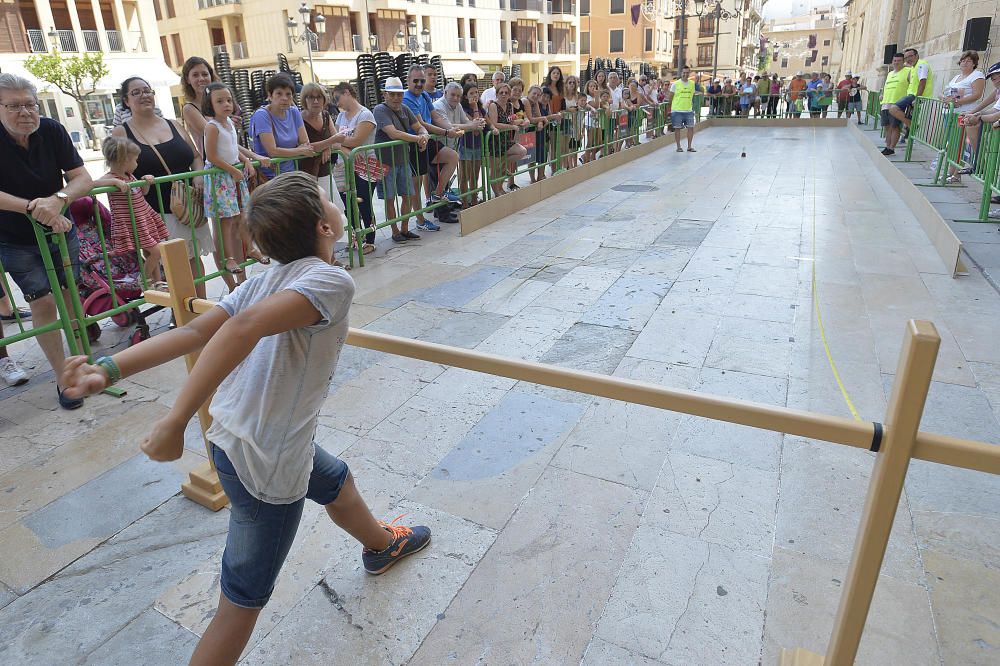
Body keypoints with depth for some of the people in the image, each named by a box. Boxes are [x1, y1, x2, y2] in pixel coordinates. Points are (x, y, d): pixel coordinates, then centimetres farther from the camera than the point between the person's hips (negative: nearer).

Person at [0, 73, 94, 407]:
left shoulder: (52, 130, -11)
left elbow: (83, 179, -14)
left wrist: (58, 200, -32)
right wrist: (34, 208, -36)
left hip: (60, 230, 3)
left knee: (69, 295, 8)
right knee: (43, 302, -7)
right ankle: (64, 378, 2)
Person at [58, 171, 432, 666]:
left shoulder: (269, 280, 2)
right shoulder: (332, 280, -21)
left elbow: (194, 332, -8)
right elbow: (246, 326, -35)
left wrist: (108, 370, -9)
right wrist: (176, 423, -34)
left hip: (233, 437, 9)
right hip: (266, 467, -9)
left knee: (337, 482, 32)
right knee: (243, 603, 9)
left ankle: (381, 547, 62)